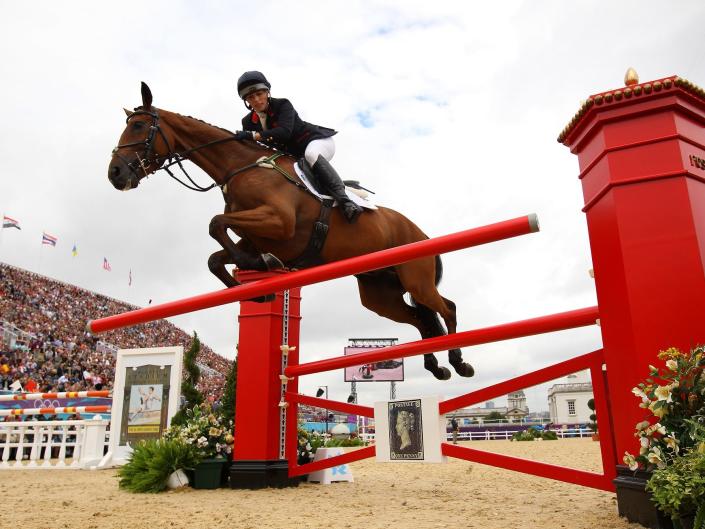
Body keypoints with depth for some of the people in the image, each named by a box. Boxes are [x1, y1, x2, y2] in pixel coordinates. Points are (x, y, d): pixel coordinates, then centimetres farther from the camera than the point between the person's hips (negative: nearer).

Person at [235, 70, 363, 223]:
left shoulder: (283, 105, -16)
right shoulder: (248, 122, 0)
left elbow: (284, 132, -34)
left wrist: (254, 135, -41)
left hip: (319, 141, -7)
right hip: (292, 157, 7)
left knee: (311, 154, -40)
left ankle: (344, 200, -46)